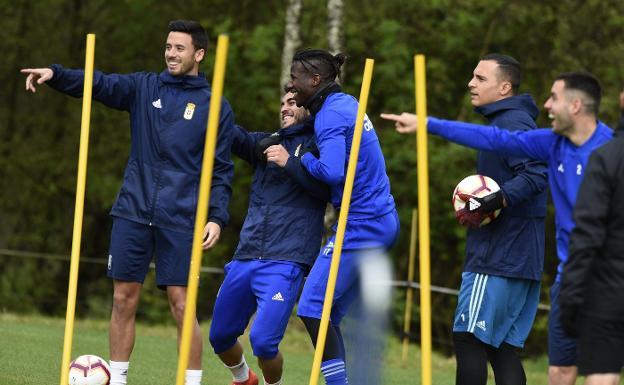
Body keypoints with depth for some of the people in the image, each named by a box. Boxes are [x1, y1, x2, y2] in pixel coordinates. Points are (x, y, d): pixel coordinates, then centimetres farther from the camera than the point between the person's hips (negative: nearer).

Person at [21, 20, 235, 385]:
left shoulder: (216, 107, 4)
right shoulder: (144, 87, 9)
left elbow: (222, 170, 4)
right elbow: (99, 84, -6)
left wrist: (217, 216, -8)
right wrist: (55, 74, -23)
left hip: (179, 218, -3)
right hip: (133, 212, 3)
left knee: (181, 303, -7)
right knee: (124, 299, 4)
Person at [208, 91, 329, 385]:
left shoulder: (317, 145, 3)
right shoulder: (267, 143, 19)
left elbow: (329, 186, -12)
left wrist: (289, 163, -15)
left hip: (286, 262, -6)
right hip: (246, 258, 6)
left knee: (263, 341, -18)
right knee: (220, 336, 12)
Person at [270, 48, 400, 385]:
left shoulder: (330, 115, -14)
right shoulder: (347, 103, 14)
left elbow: (331, 171, -27)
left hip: (360, 226, -9)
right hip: (381, 222, 9)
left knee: (312, 308, -8)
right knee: (329, 314, 9)